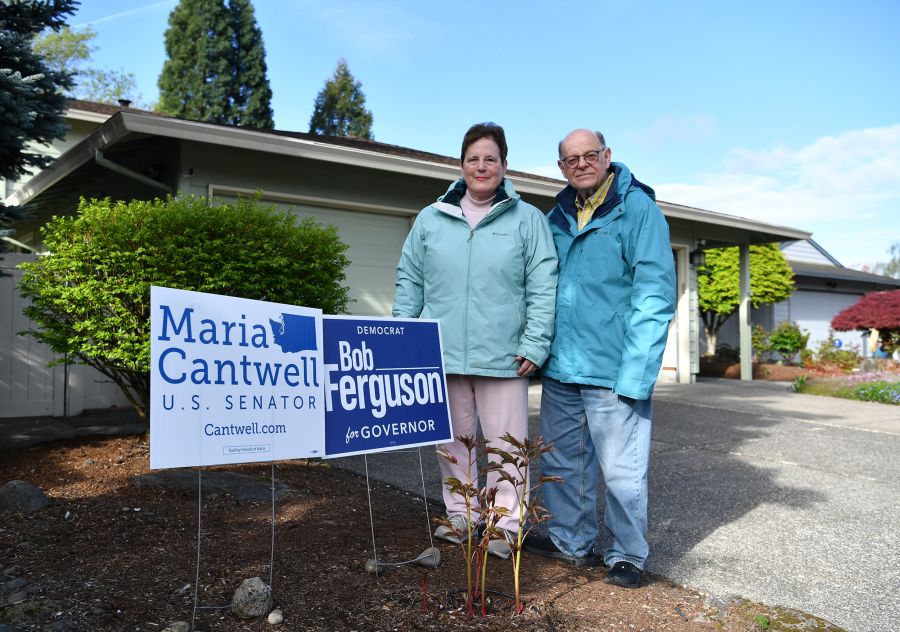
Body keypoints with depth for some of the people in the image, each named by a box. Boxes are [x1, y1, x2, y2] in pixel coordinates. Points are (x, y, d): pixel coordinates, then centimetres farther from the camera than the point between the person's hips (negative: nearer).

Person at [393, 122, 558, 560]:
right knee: (453, 438, 13)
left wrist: (535, 343, -7)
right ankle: (460, 515, 28)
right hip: (442, 355, 3)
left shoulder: (527, 219, 4)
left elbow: (543, 286, 0)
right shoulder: (431, 219, 11)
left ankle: (506, 525, 17)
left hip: (502, 356, -2)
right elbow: (409, 282, 13)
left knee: (504, 442, 3)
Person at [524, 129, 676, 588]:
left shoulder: (637, 209, -6)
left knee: (621, 469, 2)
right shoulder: (556, 218, 12)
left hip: (612, 370, -6)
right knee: (561, 461, 15)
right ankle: (571, 542, 33)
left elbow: (655, 294, -11)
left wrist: (635, 372, -18)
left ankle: (627, 555, 22)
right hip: (559, 366, 6)